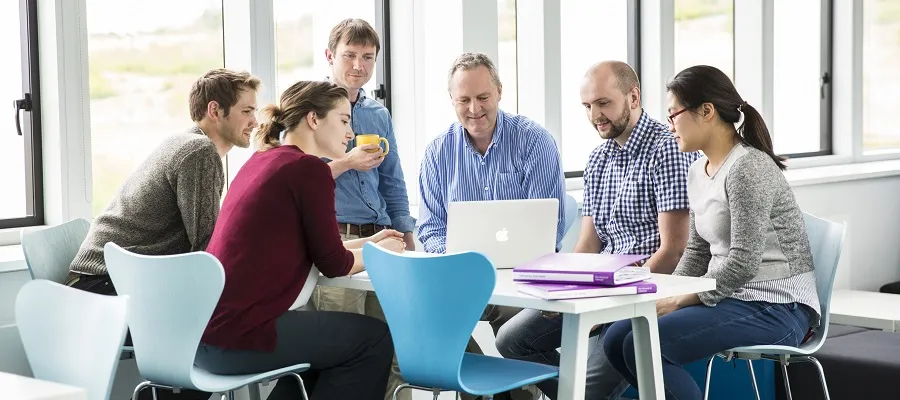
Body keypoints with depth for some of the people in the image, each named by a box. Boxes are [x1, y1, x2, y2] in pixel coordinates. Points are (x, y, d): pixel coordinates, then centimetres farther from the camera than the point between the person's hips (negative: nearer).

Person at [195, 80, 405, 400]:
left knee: (325, 330, 29)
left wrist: (367, 242, 25)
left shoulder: (261, 160, 15)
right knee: (375, 338, 7)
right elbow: (333, 264, -5)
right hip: (237, 339, -9)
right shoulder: (308, 167, -10)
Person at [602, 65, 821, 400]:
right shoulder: (697, 172, 12)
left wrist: (679, 301, -16)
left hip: (776, 309, -9)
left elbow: (744, 262, -22)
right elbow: (696, 253, 17)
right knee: (616, 340, -2)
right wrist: (667, 299, 1)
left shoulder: (747, 167, -17)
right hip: (732, 299, 9)